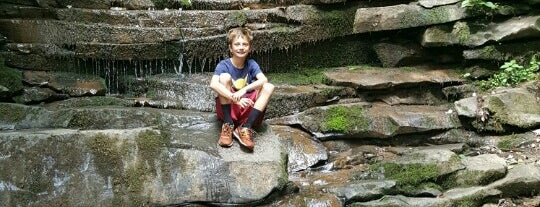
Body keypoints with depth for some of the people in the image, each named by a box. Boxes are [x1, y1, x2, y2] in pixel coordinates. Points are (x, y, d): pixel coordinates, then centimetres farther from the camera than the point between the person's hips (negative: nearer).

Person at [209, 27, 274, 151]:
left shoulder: (251, 64, 0)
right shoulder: (224, 65, -9)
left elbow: (263, 80, -20)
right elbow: (213, 84, -29)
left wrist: (244, 90, -35)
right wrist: (235, 99, -39)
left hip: (247, 110, 3)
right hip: (228, 108, -2)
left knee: (269, 87, -18)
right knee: (225, 76, -24)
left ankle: (245, 128, -25)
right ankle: (228, 125, -24)